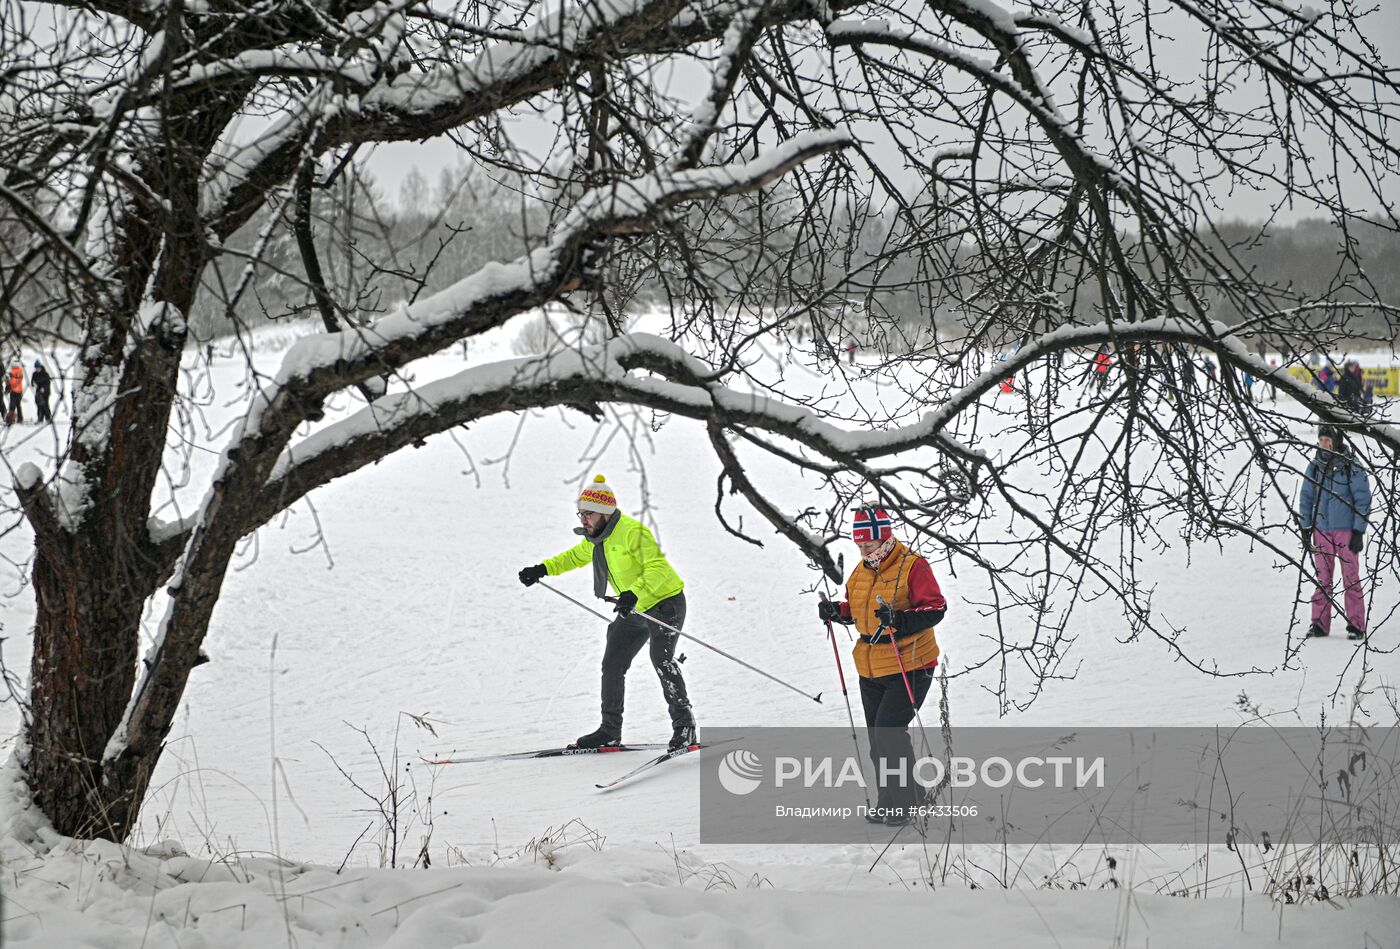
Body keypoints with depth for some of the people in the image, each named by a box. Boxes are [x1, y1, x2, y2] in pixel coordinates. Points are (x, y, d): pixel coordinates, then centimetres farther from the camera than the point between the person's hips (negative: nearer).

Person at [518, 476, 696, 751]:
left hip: (665, 602, -10)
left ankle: (684, 726, -17)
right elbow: (576, 556, 25)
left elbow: (657, 567, -32)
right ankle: (610, 732, 17)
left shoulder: (632, 532, -24)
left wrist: (634, 594, -45)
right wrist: (544, 569, 15)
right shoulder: (596, 538, 4)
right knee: (612, 666, 8)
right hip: (634, 609, 10)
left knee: (661, 660, -24)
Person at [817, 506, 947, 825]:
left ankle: (901, 801, -3)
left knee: (889, 730, -15)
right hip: (871, 669, 8)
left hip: (909, 666, -8)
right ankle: (889, 802, 23)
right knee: (877, 736, 11)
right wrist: (836, 611, 1)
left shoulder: (913, 567, -14)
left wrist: (898, 619, -31)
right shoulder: (862, 571, 9)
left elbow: (935, 609, -17)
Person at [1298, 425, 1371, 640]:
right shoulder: (1314, 466, 7)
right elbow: (1306, 498, 14)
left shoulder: (1351, 466, -5)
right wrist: (1305, 529, 8)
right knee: (1322, 579, 5)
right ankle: (1319, 623, 10)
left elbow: (1363, 499, -3)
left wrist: (1359, 531, -8)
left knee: (1351, 578, -1)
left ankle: (1356, 625, 2)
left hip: (1346, 530, -4)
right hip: (1321, 530, 4)